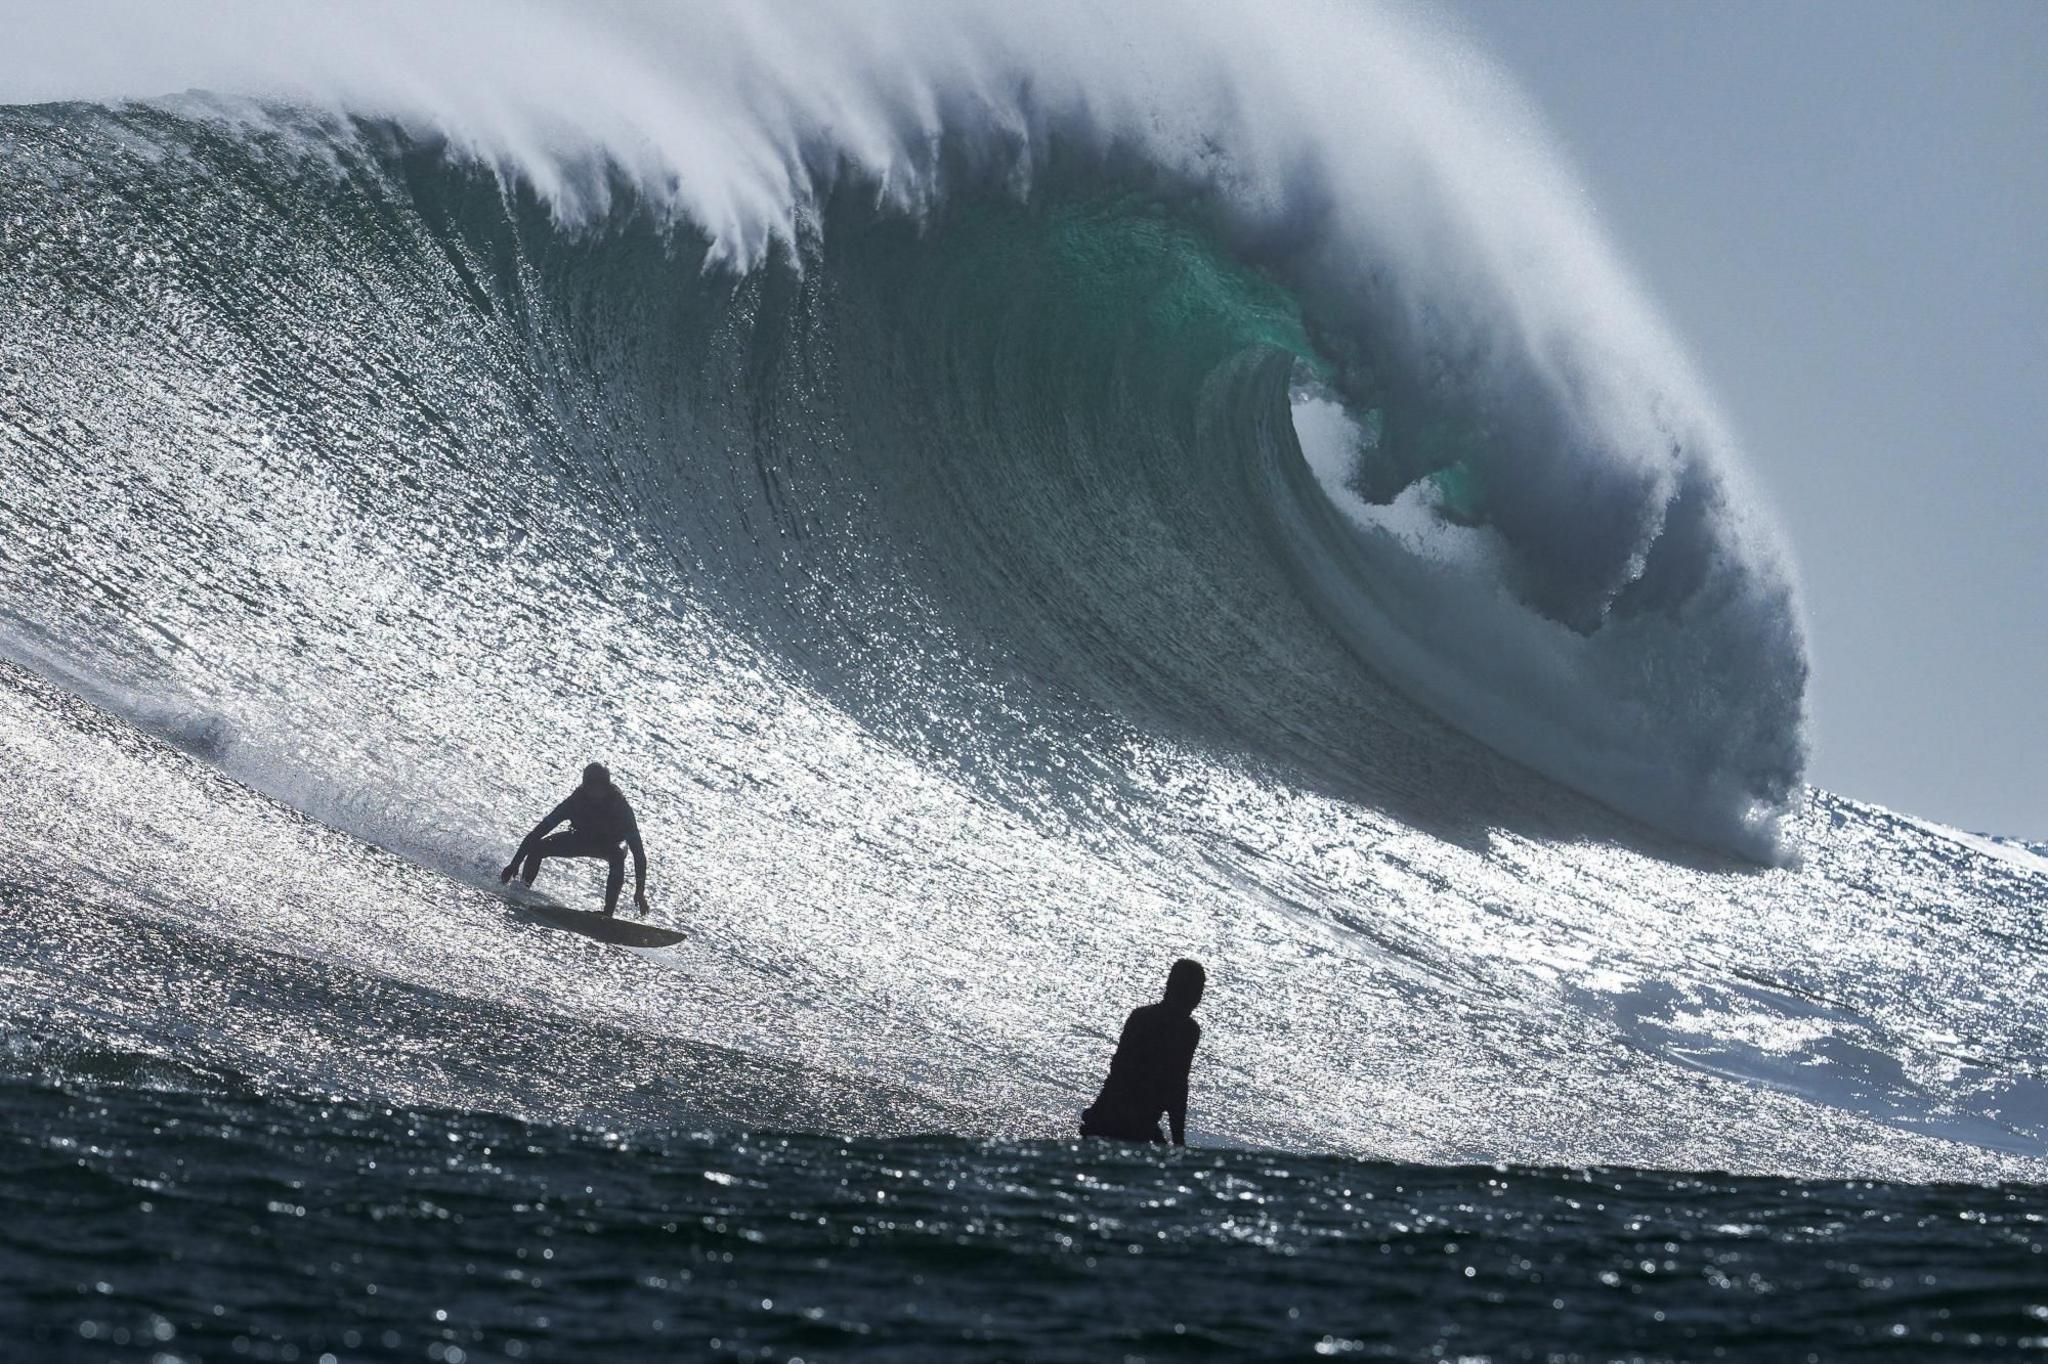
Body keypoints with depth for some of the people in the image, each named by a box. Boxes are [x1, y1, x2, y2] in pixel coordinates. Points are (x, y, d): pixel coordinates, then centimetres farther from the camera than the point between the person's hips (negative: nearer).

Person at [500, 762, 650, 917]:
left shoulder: (619, 806, -36)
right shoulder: (576, 801, -32)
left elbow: (637, 849, -37)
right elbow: (541, 829, -28)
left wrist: (640, 889, -45)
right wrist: (515, 862, -32)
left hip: (610, 844, -2)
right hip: (581, 838, 2)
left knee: (618, 857, -38)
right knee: (536, 847, -18)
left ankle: (607, 914, -37)